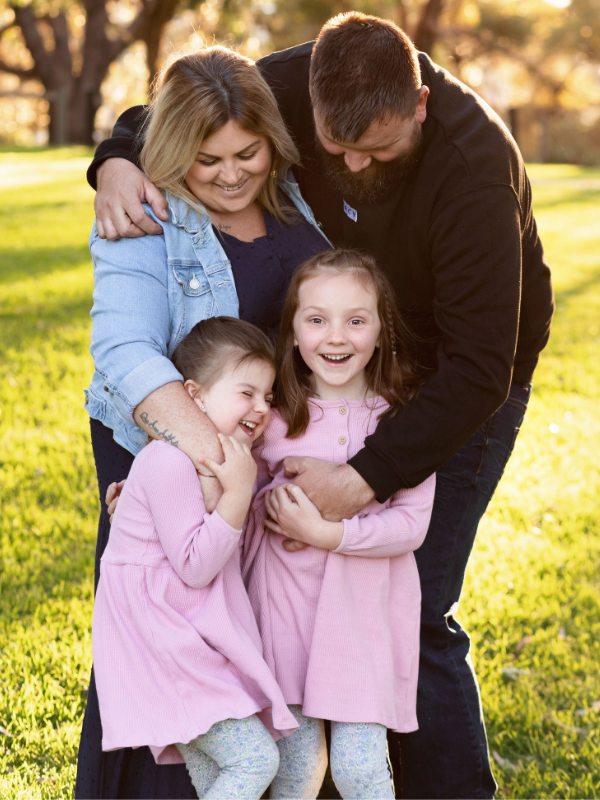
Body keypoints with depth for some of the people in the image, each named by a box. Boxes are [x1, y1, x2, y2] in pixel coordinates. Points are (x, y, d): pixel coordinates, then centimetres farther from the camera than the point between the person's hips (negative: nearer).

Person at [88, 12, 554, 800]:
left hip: (462, 385, -5)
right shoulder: (292, 85, -20)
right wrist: (117, 159, -24)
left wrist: (367, 478, -40)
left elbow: (479, 370, -34)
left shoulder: (474, 165, -35)